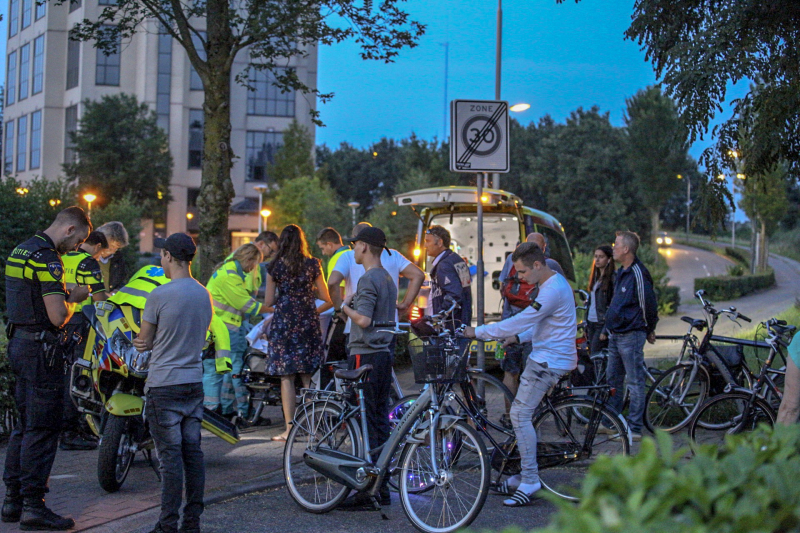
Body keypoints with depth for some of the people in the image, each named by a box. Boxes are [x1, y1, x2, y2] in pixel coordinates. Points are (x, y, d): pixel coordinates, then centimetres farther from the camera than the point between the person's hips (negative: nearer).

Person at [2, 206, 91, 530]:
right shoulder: (47, 259, -18)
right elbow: (58, 317, -22)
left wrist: (69, 296, 15)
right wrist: (74, 301, -2)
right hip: (40, 348, -10)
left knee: (26, 424, 15)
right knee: (43, 429, -5)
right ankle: (33, 506, -2)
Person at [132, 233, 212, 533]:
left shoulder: (159, 295, -13)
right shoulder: (204, 295, 8)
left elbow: (143, 341, -4)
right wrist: (157, 342, 6)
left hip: (164, 385, -6)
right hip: (194, 382, 6)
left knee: (170, 455, -4)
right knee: (193, 452, 8)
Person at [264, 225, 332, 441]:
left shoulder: (275, 267, 0)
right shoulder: (312, 265, 3)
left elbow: (269, 302, 2)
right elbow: (327, 298, 5)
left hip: (283, 323, -1)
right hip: (308, 323, 1)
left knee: (286, 377, 1)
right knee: (308, 377, 8)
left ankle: (289, 429, -1)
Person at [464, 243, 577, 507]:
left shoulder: (552, 291, -21)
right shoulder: (555, 283, 13)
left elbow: (520, 321, -23)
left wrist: (479, 332, -17)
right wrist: (519, 337, 10)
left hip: (549, 361, -11)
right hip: (545, 356, 11)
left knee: (520, 414, -13)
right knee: (524, 414, 13)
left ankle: (529, 480, -10)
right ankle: (525, 475, 19)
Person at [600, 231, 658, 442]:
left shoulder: (638, 273, -16)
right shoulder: (621, 273, 14)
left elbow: (649, 305, -12)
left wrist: (649, 331, 0)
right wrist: (607, 329, 22)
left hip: (631, 336, -10)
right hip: (616, 335, 10)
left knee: (635, 382, -3)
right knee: (613, 379, 14)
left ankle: (634, 429, 1)